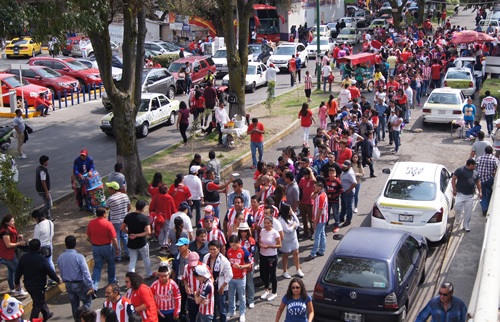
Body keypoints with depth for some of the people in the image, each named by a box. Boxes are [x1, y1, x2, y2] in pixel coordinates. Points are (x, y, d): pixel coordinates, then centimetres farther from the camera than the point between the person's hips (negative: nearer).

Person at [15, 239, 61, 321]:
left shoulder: (24, 258, -8)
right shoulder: (41, 260, -25)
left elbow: (18, 271, 2)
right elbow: (50, 272, -15)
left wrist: (17, 282, 17)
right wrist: (57, 280, 2)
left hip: (28, 285, 7)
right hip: (38, 286, -7)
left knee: (40, 300, 26)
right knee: (37, 305, 8)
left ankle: (47, 314, 44)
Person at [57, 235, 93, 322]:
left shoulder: (60, 257, -4)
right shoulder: (79, 256, -20)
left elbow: (61, 272, 7)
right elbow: (86, 272, -20)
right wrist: (90, 286, -14)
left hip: (68, 284, 5)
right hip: (80, 284, -5)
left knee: (74, 304, 17)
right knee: (87, 301, 11)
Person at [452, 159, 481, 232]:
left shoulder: (475, 172, 12)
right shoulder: (460, 170, -8)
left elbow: (478, 182, 21)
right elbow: (453, 179, -8)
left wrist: (480, 191, 13)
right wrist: (454, 189, -14)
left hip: (470, 196, 5)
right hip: (460, 194, -5)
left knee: (468, 212, 4)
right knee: (458, 209, -9)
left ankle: (466, 226, 15)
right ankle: (457, 221, 18)